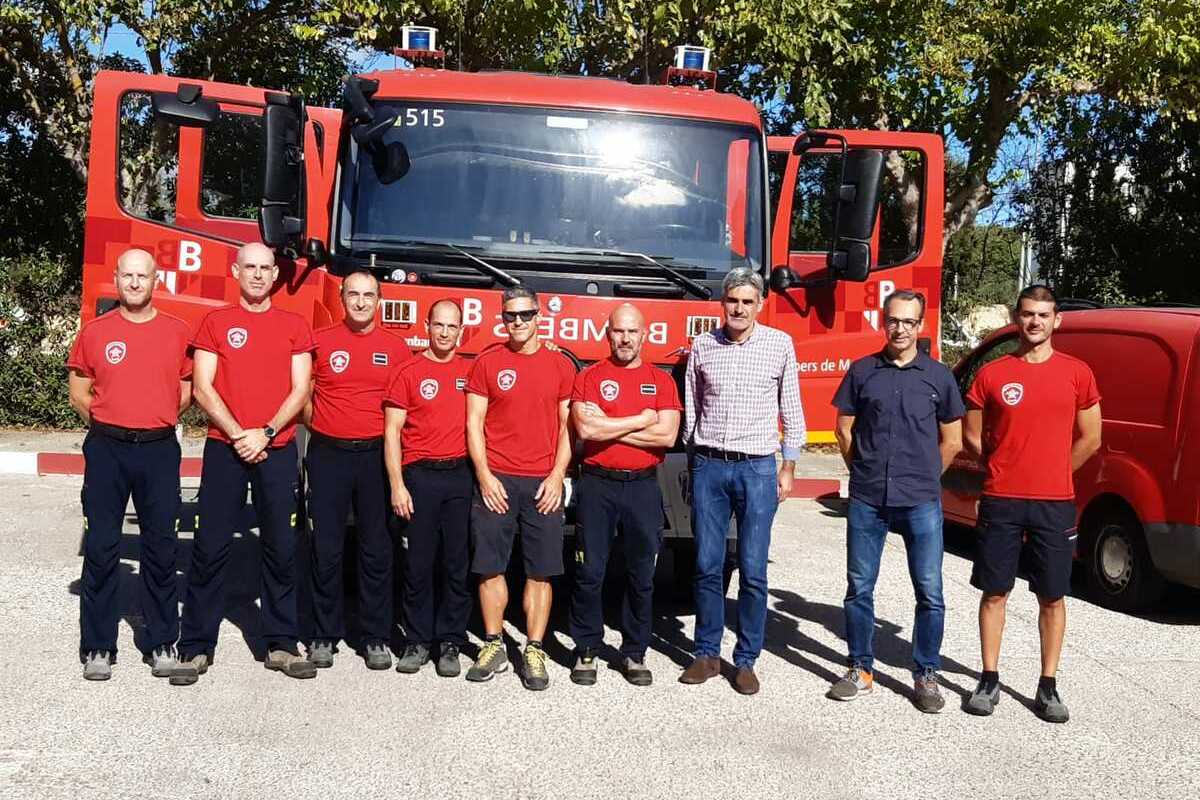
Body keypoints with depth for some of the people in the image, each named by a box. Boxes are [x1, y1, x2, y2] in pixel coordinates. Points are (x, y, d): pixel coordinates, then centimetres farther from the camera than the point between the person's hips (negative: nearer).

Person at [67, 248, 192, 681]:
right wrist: (103, 420, 4)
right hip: (107, 449, 0)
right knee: (101, 548, 2)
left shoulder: (177, 331, 4)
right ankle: (98, 647, 12)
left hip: (160, 450, 0)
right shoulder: (95, 331, 3)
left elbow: (188, 386, 12)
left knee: (160, 548, 6)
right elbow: (78, 389, 10)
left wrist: (162, 418, 5)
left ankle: (162, 643, 17)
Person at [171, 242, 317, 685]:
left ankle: (281, 644, 13)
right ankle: (196, 647, 9)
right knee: (210, 548, 0)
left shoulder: (294, 326, 8)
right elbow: (202, 388, -1)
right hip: (224, 448, -1)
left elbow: (300, 390, 1)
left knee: (281, 548, 4)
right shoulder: (215, 322, 7)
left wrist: (265, 433, -11)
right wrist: (239, 435, -11)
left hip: (278, 450, 1)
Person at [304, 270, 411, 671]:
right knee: (326, 549, 4)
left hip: (376, 455, 1)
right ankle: (325, 635, 15)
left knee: (377, 550, 5)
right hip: (328, 455, 0)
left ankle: (376, 637, 14)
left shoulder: (396, 347, 5)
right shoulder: (319, 341, 2)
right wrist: (318, 427, 1)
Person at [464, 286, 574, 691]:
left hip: (544, 484, 0)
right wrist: (484, 475, -6)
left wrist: (557, 476, -4)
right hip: (495, 480, 0)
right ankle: (494, 647, 17)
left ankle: (534, 652, 12)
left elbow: (567, 427, 7)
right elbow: (474, 423, 3)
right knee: (490, 566, 4)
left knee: (541, 571, 3)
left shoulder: (560, 365, 6)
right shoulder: (487, 362, 4)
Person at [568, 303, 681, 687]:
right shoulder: (589, 377, 3)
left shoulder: (661, 380, 6)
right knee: (589, 573, 3)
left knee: (642, 575, 7)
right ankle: (586, 650, 16)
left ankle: (634, 652, 20)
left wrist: (609, 428, -10)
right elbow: (586, 428, -14)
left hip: (643, 486, 2)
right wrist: (641, 420, -8)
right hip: (597, 485, -1)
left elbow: (667, 435, -8)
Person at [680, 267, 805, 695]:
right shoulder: (702, 346, 5)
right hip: (709, 467, 2)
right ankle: (707, 654, 16)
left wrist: (788, 467, 4)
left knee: (753, 570, 1)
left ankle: (746, 660, 11)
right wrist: (693, 459, 12)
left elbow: (791, 410, 6)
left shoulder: (780, 344, 1)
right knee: (707, 566, 5)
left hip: (758, 468, -1)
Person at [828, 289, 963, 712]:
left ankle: (926, 675, 14)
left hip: (921, 502, -1)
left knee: (929, 593, 1)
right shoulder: (862, 371, 5)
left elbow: (951, 441, 10)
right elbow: (844, 430, 11)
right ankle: (861, 670, 20)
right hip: (867, 500, 1)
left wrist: (923, 478, 9)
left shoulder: (938, 376, 4)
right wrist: (866, 473, 10)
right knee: (859, 587, 7)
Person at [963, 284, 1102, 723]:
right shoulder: (991, 374, 1)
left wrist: (1052, 474, 8)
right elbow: (972, 435, 8)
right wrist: (1009, 469, 7)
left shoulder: (1077, 373, 2)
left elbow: (1089, 439, 8)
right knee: (994, 592, 6)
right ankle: (989, 680, 18)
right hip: (1001, 501, 0)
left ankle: (1048, 687, 18)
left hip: (1055, 503, 0)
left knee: (1052, 598, 7)